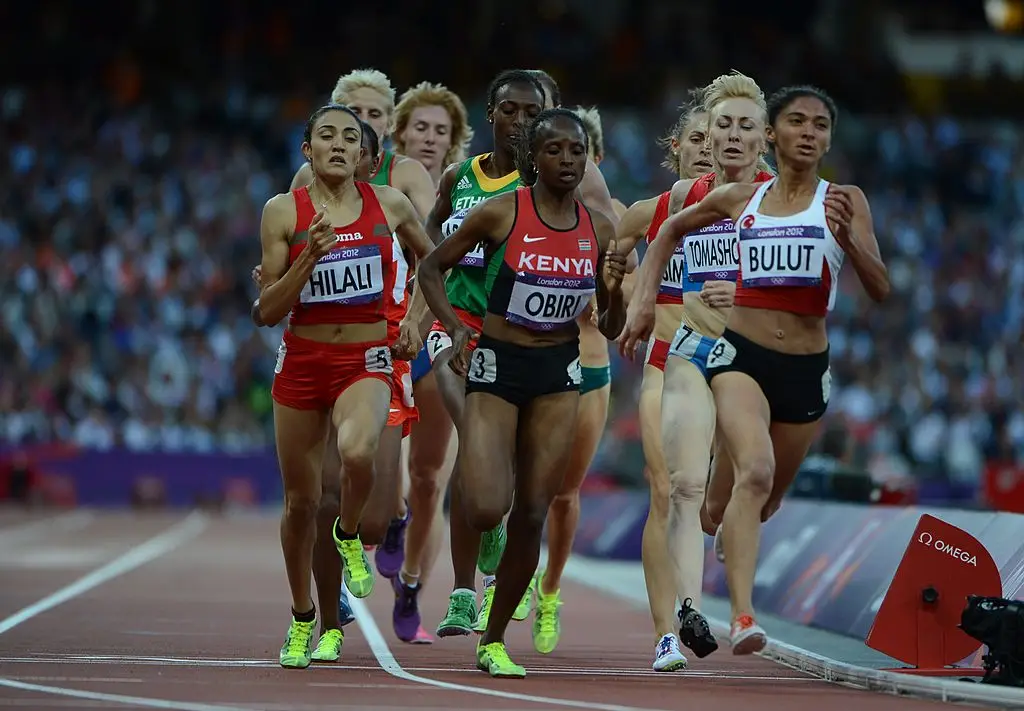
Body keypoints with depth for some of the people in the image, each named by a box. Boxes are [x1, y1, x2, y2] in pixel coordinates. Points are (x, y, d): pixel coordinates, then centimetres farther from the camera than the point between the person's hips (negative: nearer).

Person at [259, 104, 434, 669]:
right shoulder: (284, 211, -2)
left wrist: (416, 320, 12)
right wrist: (308, 257, -17)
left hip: (366, 363, -1)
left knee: (356, 452, -33)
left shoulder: (390, 204, 1)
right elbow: (268, 311, -4)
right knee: (300, 501, 8)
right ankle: (302, 619, 30)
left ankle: (350, 534, 0)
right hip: (301, 362, 1)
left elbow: (430, 259, 22)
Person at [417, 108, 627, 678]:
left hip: (560, 373, 4)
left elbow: (609, 329, 9)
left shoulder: (599, 228, 3)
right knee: (487, 511, -17)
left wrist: (614, 289, -12)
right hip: (498, 365, -3)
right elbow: (432, 268, 2)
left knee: (532, 516, 1)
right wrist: (456, 328, -12)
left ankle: (494, 641, 15)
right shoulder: (500, 214, -9)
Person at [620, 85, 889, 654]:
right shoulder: (740, 200, 7)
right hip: (741, 355, -1)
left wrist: (847, 238, -24)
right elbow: (673, 229, 26)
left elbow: (881, 289, -7)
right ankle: (743, 618, -36)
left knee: (763, 498, 15)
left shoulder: (845, 201, 2)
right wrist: (645, 298, 15)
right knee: (755, 471, -27)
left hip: (806, 369, 1)